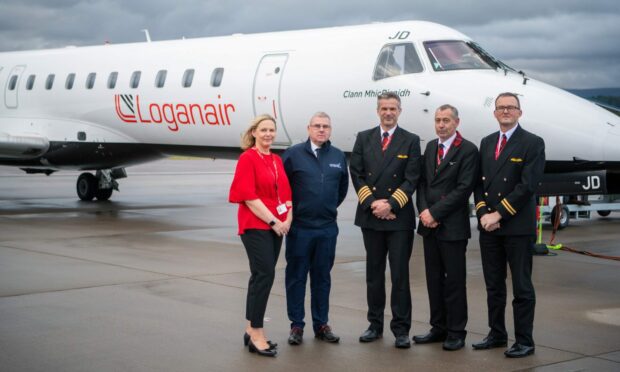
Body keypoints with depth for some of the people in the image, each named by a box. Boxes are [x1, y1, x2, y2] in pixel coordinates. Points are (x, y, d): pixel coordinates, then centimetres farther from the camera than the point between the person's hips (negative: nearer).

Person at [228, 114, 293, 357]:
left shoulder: (277, 161, 14)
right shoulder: (247, 159, -8)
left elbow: (285, 193, 15)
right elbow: (249, 196, -14)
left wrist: (287, 220, -1)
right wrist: (273, 221, -15)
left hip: (277, 226, 7)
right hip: (255, 226, -7)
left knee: (261, 276, 9)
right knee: (265, 275, -13)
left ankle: (251, 330, 16)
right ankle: (256, 334, -8)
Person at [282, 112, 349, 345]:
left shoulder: (338, 157, 7)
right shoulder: (294, 154, -4)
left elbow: (343, 187, 20)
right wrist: (290, 211, 2)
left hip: (327, 228, 3)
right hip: (299, 227, -3)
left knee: (322, 277, 10)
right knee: (296, 277, 3)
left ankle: (321, 324, 18)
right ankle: (296, 325, 11)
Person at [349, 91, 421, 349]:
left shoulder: (411, 141, 2)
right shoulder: (363, 138, 9)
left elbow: (411, 179, -5)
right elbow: (356, 174, 3)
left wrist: (390, 204, -15)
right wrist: (372, 203, -9)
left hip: (399, 217, -3)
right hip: (370, 215, 3)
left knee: (400, 274, -1)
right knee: (374, 273, 10)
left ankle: (401, 329, 4)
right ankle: (375, 325, 18)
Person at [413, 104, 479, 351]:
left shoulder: (468, 150, -7)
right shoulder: (431, 147, 13)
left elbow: (464, 189, -14)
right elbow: (422, 182, 12)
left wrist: (435, 213, -15)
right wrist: (423, 210, -5)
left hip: (453, 226, -6)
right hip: (429, 225, 6)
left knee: (454, 280, 0)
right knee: (434, 279, 11)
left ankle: (456, 332, 8)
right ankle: (439, 328, 19)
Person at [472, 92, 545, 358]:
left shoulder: (533, 143, -5)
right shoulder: (487, 143, 14)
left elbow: (528, 186, -13)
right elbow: (478, 183, 12)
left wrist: (499, 214, -15)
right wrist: (483, 213, -4)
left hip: (518, 226, -6)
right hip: (488, 226, 6)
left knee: (522, 286, 0)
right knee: (493, 286, 12)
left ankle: (524, 341, 6)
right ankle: (497, 334, 22)